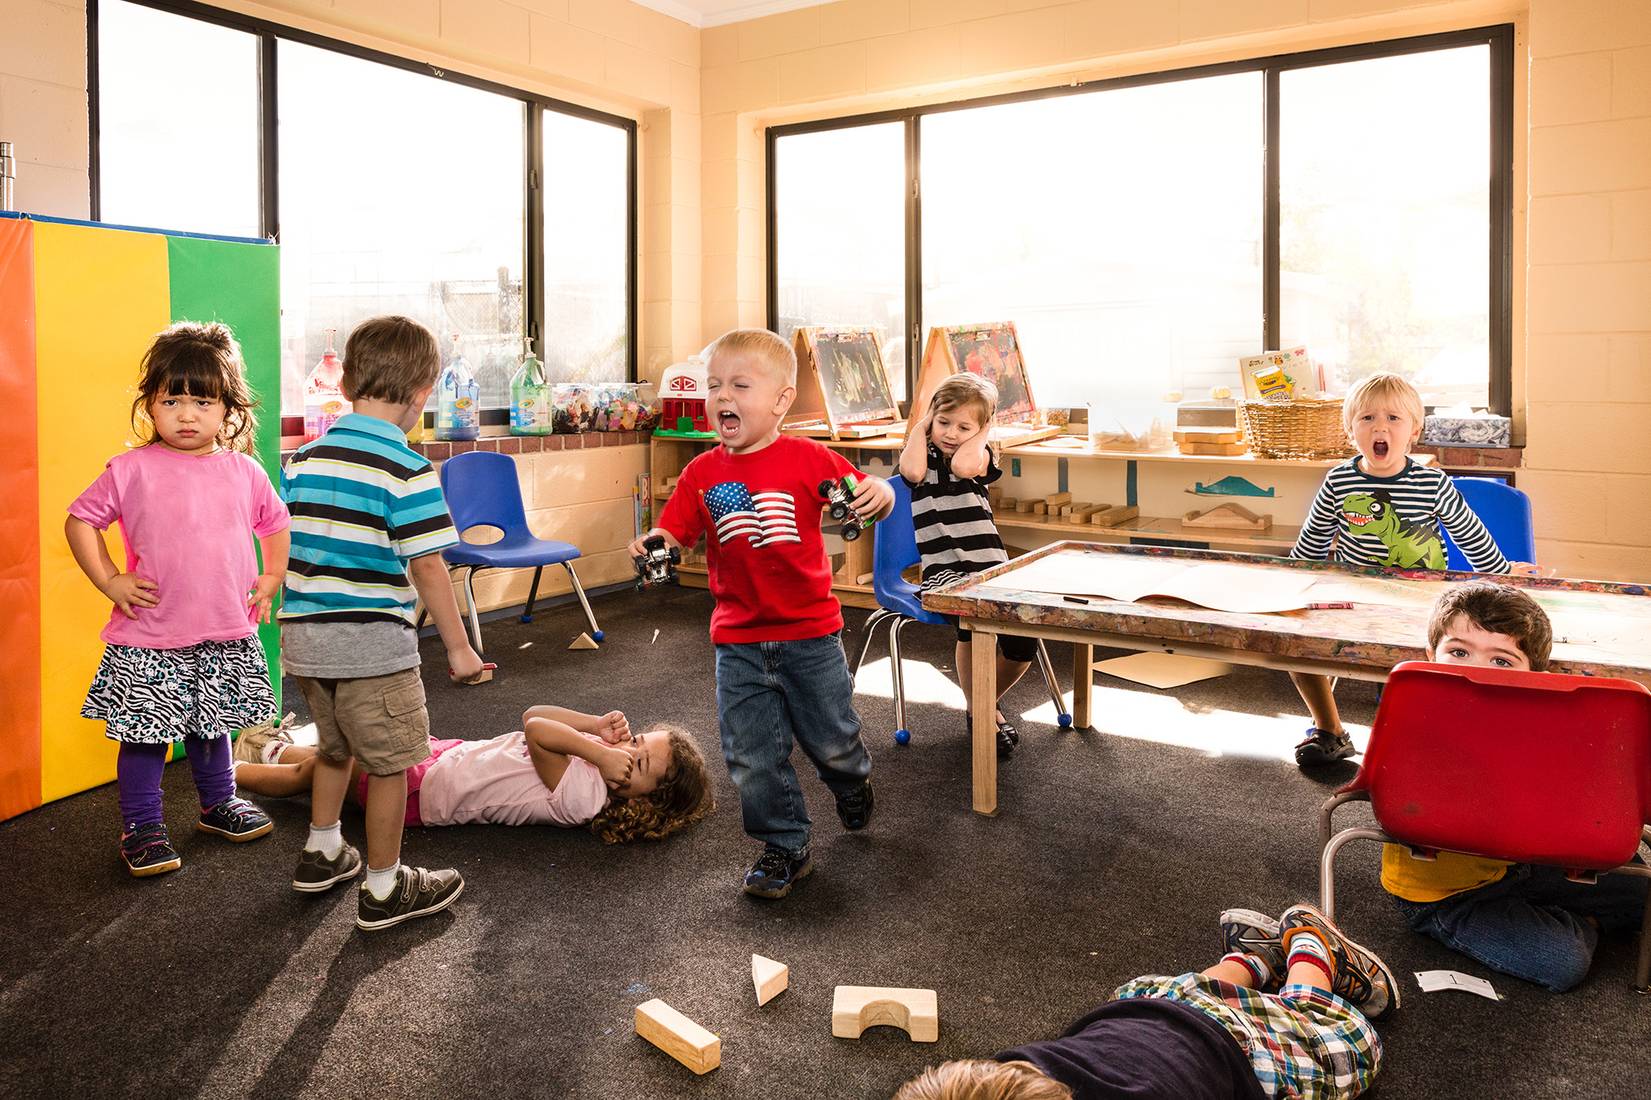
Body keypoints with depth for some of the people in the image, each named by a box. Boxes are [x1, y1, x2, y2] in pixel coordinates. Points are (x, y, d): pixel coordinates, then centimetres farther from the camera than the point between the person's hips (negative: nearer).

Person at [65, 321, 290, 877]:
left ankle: (218, 805, 38)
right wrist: (108, 582, -9)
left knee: (212, 727, 20)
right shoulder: (132, 470, -9)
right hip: (150, 641, -3)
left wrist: (272, 578, 9)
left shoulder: (244, 472, 2)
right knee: (145, 734, 4)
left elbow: (274, 522, 18)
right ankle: (141, 827, 20)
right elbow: (80, 521, -1)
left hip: (227, 634, 3)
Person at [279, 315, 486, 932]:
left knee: (335, 746, 28)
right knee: (389, 763, 8)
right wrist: (458, 647, -9)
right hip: (372, 643, -7)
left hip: (304, 638, 7)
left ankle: (321, 854, 43)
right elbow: (426, 565, -17)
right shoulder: (407, 470, -15)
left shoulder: (304, 458, 6)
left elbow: (283, 545, 12)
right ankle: (385, 890, 19)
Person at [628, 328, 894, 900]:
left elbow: (864, 496, -3)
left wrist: (877, 491, -26)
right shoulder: (701, 474, -1)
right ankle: (784, 847, 27)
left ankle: (850, 777, 49)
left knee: (832, 741, 14)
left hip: (810, 634, -2)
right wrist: (652, 547, -22)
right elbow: (673, 532, 0)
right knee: (752, 759, 7)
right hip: (739, 643, 2)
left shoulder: (807, 459, -9)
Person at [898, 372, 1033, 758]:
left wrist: (982, 431, -2)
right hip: (943, 571, -2)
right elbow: (912, 471, -19)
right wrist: (921, 424, -4)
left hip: (991, 568, 2)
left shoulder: (981, 456, 8)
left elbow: (962, 466, -18)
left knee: (1023, 644, -17)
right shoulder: (922, 452, 8)